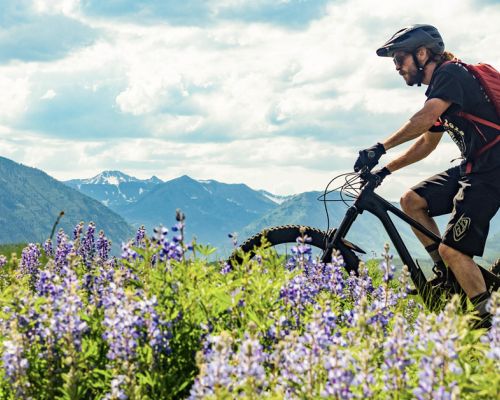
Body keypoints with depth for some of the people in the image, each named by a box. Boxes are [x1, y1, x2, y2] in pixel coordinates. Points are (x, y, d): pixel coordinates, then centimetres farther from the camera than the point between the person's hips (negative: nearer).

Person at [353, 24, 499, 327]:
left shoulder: (451, 73, -12)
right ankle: (445, 274, 11)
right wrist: (386, 170, 18)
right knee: (412, 200, 7)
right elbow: (428, 142, 24)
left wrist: (381, 148, -32)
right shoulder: (439, 88, 18)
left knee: (452, 249, -14)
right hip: (472, 167, 10)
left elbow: (426, 117, -29)